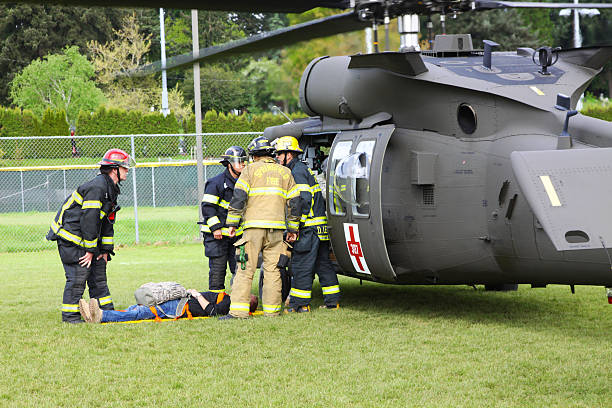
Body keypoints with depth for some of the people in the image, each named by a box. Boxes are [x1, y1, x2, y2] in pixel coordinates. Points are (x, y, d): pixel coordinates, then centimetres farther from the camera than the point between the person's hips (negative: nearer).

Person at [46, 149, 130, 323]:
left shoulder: (111, 189, 11)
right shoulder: (96, 187, -22)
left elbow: (108, 222, 15)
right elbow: (89, 219, -23)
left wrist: (105, 250, 10)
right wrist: (90, 250, -19)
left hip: (88, 236, 10)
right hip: (71, 238, -10)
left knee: (98, 274, 12)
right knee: (78, 276, -10)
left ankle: (106, 311, 20)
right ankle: (69, 315, -2)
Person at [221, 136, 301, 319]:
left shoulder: (251, 169, 3)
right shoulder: (285, 172, 15)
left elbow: (239, 196, -4)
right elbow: (294, 202, 14)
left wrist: (232, 223, 0)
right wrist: (293, 228, 19)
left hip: (253, 226, -3)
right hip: (277, 227, 3)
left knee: (245, 269, -4)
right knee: (273, 270, 7)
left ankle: (238, 310, -10)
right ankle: (272, 310, 7)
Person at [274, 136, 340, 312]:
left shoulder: (297, 172, -10)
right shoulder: (304, 169, 21)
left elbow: (304, 200, -20)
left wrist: (297, 224, -17)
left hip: (309, 227, -10)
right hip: (321, 228, 10)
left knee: (301, 266, -6)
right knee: (323, 264, 12)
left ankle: (299, 304, -5)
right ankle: (332, 301, 15)